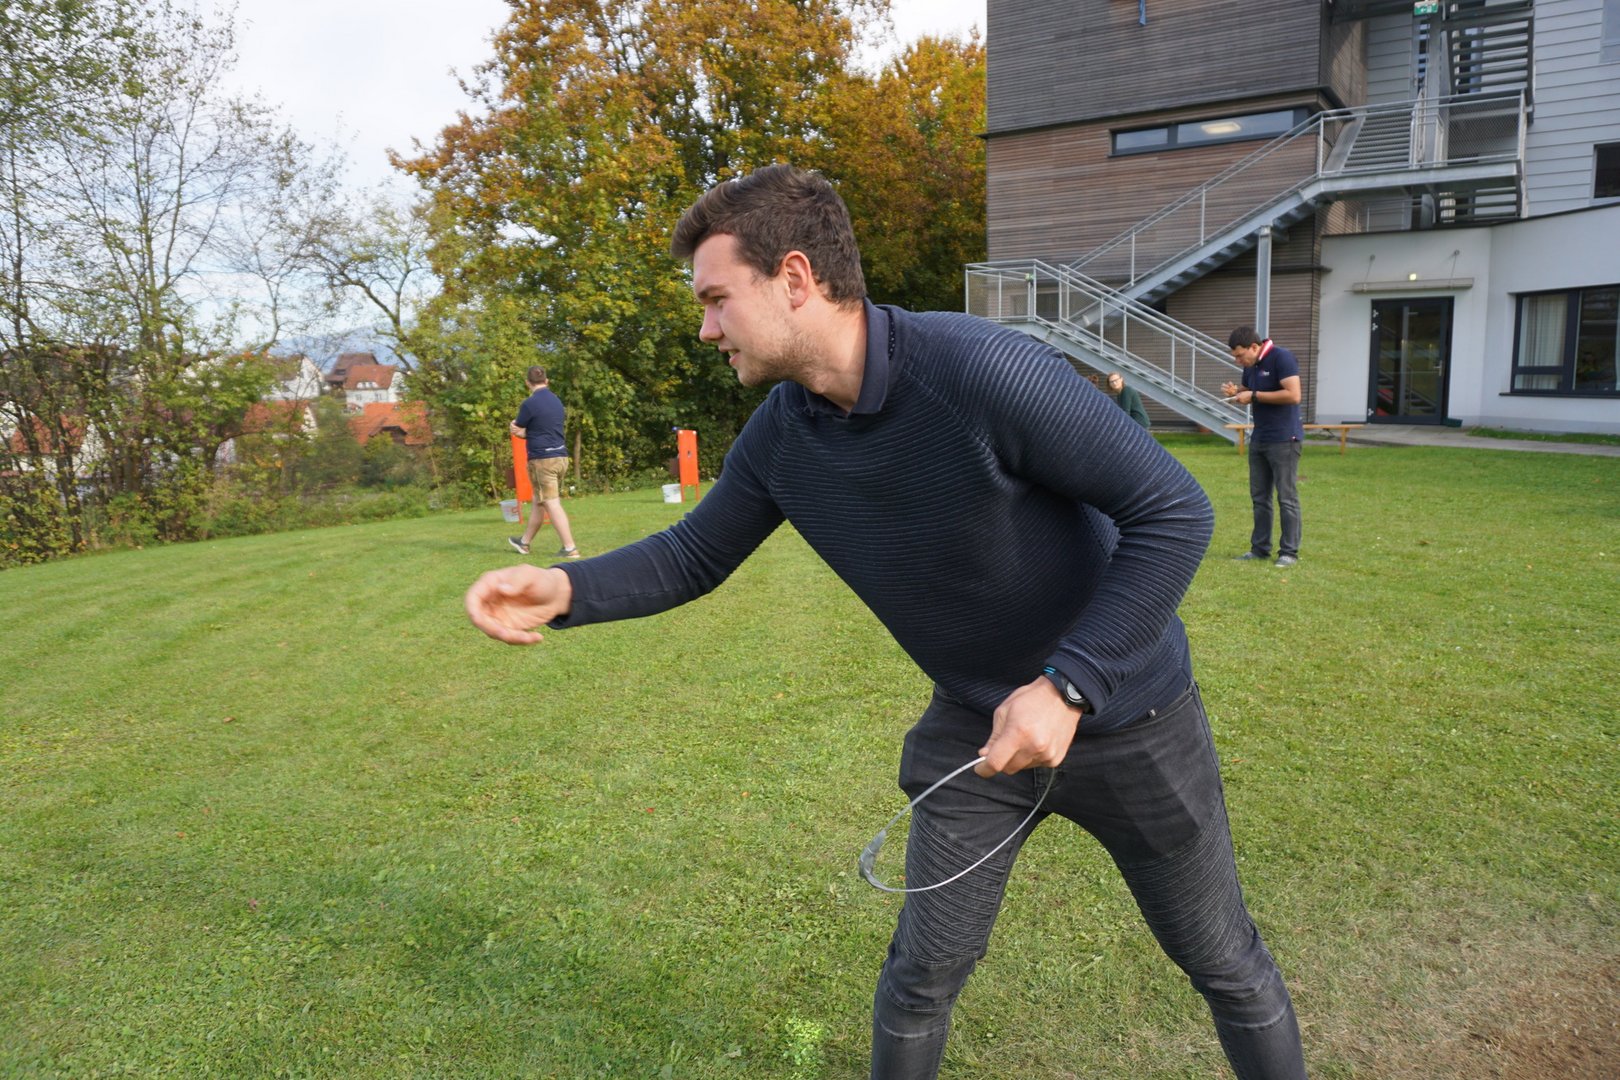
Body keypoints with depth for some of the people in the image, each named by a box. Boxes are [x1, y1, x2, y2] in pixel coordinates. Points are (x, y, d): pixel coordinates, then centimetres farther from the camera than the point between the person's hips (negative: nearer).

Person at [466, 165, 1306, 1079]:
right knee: (922, 978, 11)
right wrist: (567, 590, -13)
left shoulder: (984, 370, -30)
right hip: (976, 727, 4)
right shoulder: (778, 438, -10)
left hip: (1120, 713, -3)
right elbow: (695, 554, 5)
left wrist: (1065, 686, -29)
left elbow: (1176, 512, -25)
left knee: (1226, 965, 16)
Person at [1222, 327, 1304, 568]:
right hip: (1258, 439, 8)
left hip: (1284, 440, -8)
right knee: (1259, 496, 10)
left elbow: (1293, 395, -23)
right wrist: (1236, 392, 0)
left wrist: (1254, 396, -19)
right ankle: (1260, 548, 17)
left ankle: (1289, 552, 3)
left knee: (1287, 498, -3)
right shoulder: (1250, 366, 10)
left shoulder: (1281, 358, -15)